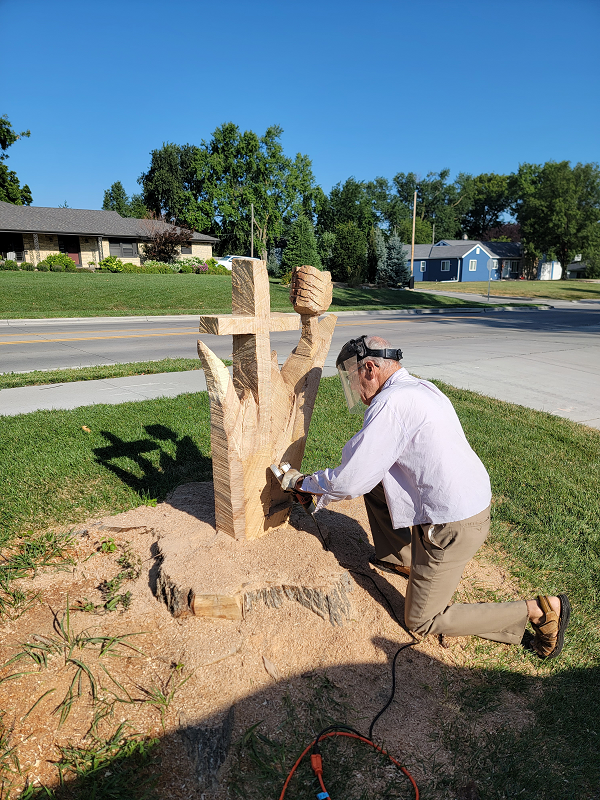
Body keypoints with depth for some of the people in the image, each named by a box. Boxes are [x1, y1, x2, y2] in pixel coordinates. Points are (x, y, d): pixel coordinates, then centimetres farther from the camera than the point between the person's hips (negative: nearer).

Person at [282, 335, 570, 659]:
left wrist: (301, 483, -3)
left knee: (422, 621, 9)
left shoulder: (390, 403, -23)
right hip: (470, 501, 9)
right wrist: (325, 491, 18)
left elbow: (350, 481, -22)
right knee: (375, 483, 17)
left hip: (453, 526, -9)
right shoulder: (420, 388, 8)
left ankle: (539, 610, 9)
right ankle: (404, 560, 30)